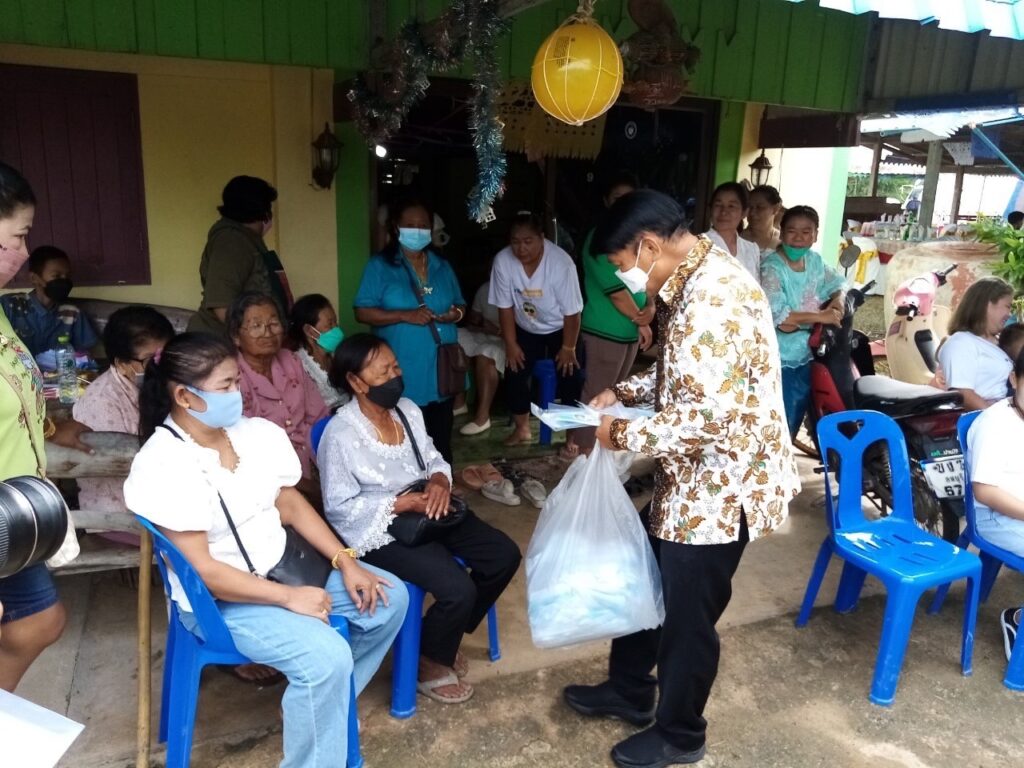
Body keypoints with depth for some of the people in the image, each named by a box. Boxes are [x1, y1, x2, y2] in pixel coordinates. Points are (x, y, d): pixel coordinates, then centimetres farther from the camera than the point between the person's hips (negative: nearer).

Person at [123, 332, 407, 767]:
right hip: (219, 599, -7)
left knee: (390, 597, 2)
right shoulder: (161, 468, -23)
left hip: (282, 566, 8)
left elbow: (292, 505, 5)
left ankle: (330, 702, 23)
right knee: (327, 658, -27)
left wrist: (345, 562, -6)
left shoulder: (257, 433, -3)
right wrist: (291, 598, -24)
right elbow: (202, 572, -24)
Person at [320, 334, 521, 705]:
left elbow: (433, 458, 11)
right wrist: (402, 503, -22)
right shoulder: (341, 434, -19)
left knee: (504, 555, -2)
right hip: (380, 529, -8)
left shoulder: (407, 409, 1)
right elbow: (339, 507, -16)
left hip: (427, 510, 8)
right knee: (459, 590, -23)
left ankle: (445, 634, 19)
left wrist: (440, 481, -13)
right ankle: (427, 662, 9)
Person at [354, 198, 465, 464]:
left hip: (441, 372, 5)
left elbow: (460, 305, 20)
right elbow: (363, 312, -8)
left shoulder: (442, 266, 13)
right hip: (403, 377, -4)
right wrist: (405, 315, -19)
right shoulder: (380, 266, -3)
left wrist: (457, 313, -5)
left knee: (441, 441, 12)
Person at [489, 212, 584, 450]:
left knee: (571, 379, -8)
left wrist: (568, 348, -16)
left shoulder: (561, 262, -32)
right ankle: (522, 428, 21)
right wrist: (511, 345, -9)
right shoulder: (502, 261, -24)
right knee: (514, 374, 0)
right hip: (526, 329, 3)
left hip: (560, 329, -3)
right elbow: (505, 307, -13)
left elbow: (572, 312, -23)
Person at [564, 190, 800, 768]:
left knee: (686, 613, 8)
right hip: (699, 477, 10)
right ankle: (629, 691, 44)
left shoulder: (711, 298, -27)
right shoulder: (697, 281, 7)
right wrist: (624, 392, 6)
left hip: (722, 485, -10)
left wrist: (624, 433, -19)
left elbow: (708, 415, -31)